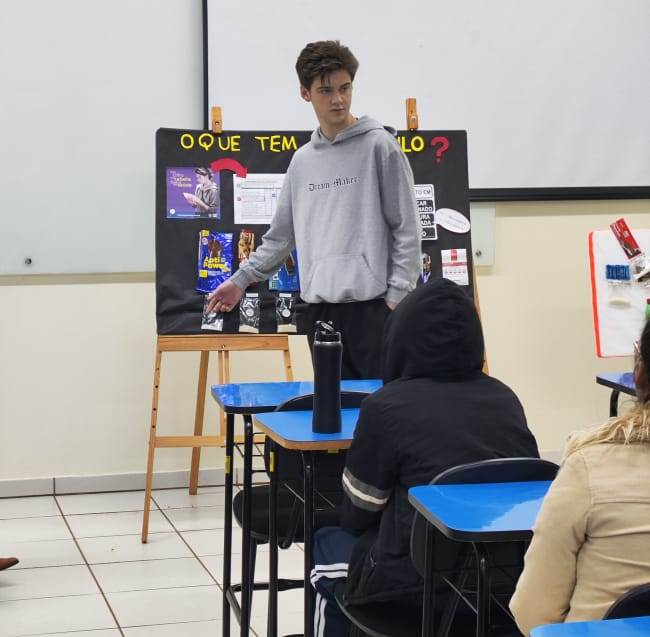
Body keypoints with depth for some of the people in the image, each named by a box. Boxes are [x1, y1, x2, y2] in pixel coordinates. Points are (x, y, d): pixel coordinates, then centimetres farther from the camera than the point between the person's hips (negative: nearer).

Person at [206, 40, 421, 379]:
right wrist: (240, 280, 20)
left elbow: (406, 229, -4)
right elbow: (281, 235, 23)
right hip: (319, 308, 5)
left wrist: (397, 296, -9)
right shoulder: (302, 160, 15)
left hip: (372, 305, -5)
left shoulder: (380, 146, -1)